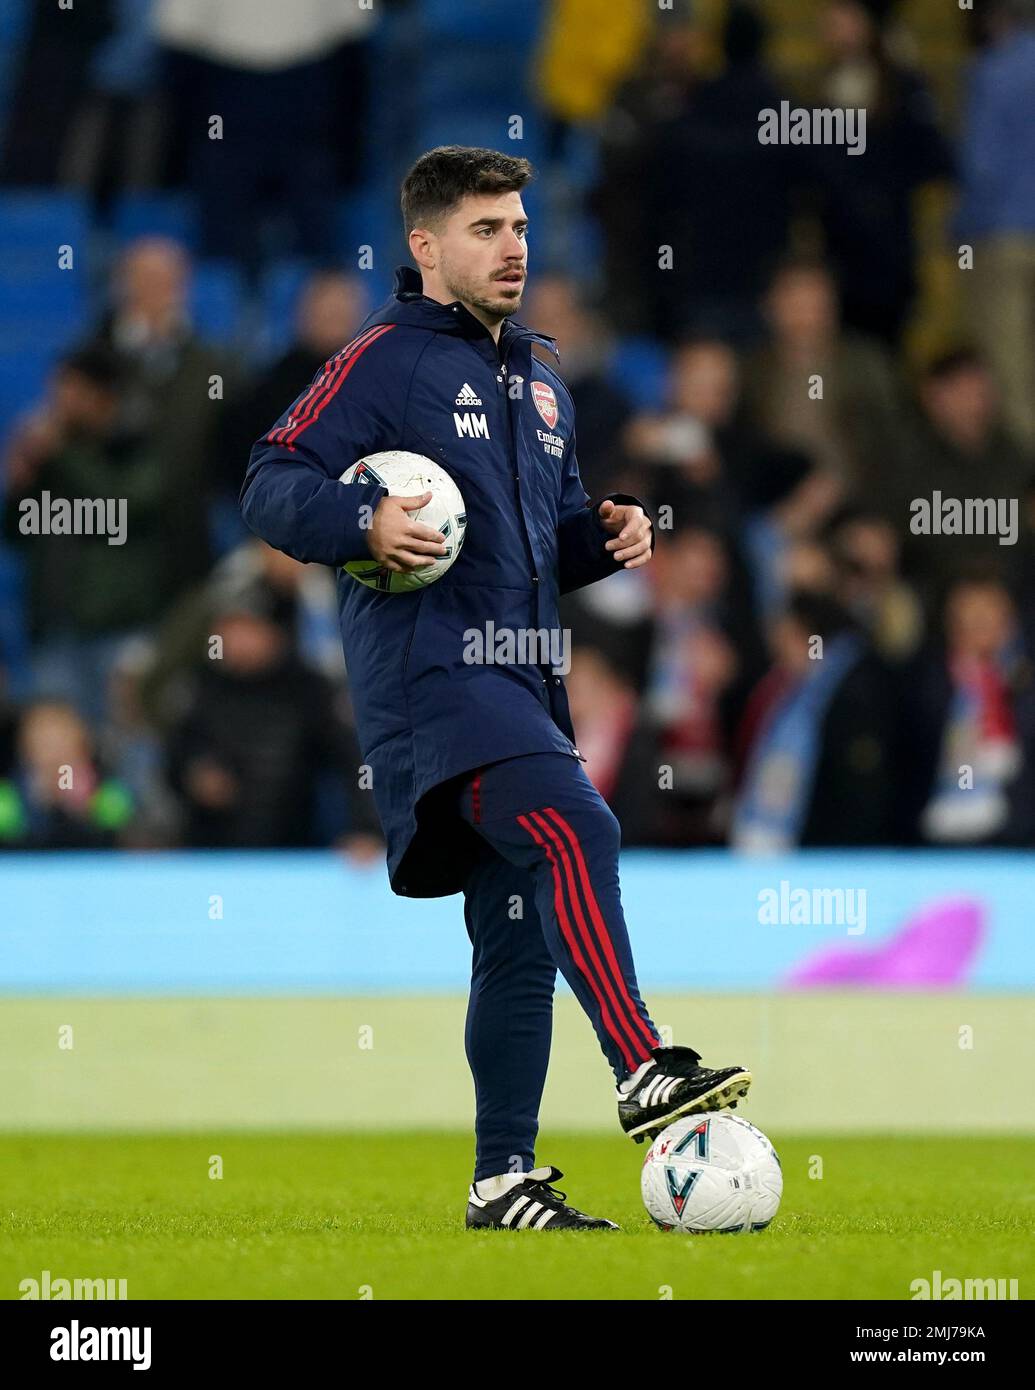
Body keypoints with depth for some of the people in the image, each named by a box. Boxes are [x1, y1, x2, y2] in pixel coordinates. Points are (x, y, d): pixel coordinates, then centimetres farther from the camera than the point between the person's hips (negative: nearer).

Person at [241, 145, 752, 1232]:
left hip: (518, 681, 9)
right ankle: (645, 1074, -33)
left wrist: (608, 532, 8)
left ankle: (503, 1179, 13)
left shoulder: (537, 379, 21)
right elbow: (271, 485, -8)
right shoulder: (384, 361, -4)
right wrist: (365, 522, -25)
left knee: (519, 935, 8)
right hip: (427, 673, -9)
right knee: (574, 830, -28)